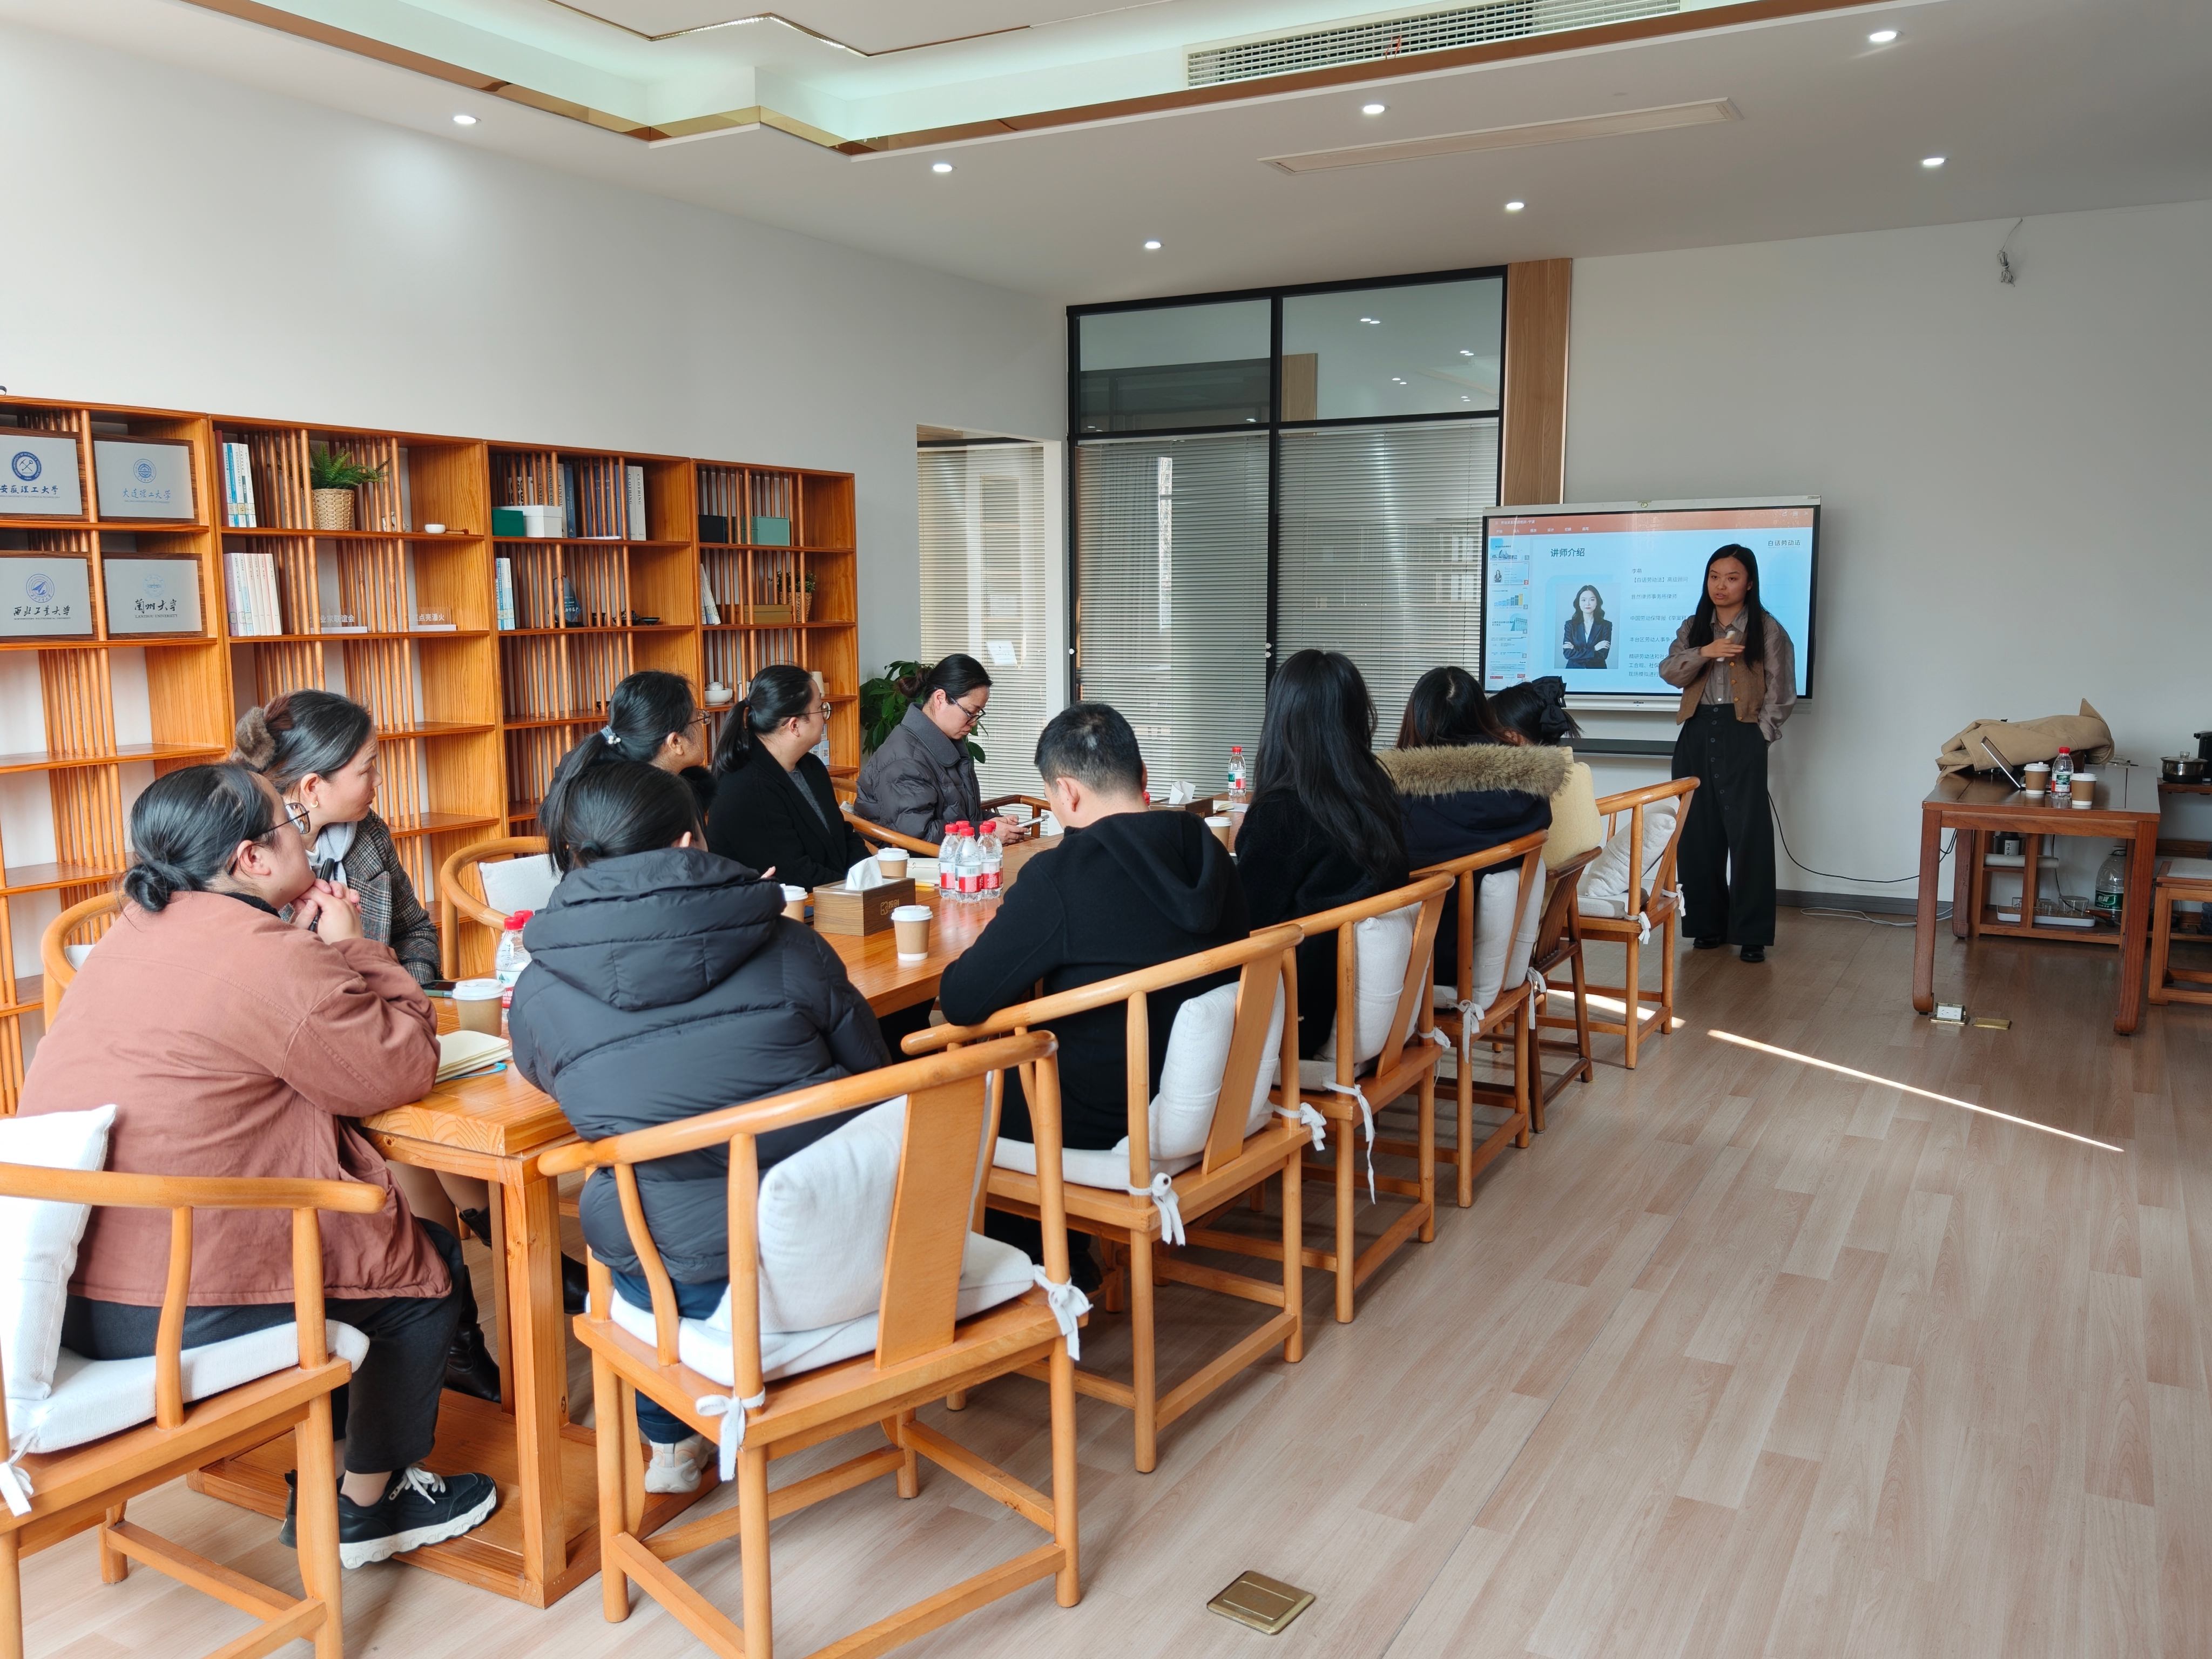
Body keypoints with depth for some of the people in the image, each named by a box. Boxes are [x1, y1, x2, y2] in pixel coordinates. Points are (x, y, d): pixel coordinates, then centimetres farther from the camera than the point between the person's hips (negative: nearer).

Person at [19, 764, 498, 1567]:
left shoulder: (134, 934, 10)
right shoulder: (269, 959, -20)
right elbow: (406, 1067, -14)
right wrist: (348, 947, -4)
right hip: (173, 1310, -10)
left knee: (381, 1230, 26)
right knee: (430, 1267, 8)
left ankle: (334, 1448, 39)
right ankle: (364, 1508, 22)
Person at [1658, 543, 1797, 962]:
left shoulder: (1768, 630, 0)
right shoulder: (1693, 627, 11)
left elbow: (1781, 695, -1)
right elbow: (1669, 673, -3)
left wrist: (1758, 736, -8)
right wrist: (1704, 653, -20)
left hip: (1742, 737, -4)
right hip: (1696, 735, 4)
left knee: (1748, 834, -7)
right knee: (1698, 833, 5)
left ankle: (1752, 934, -3)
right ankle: (1708, 924, 14)